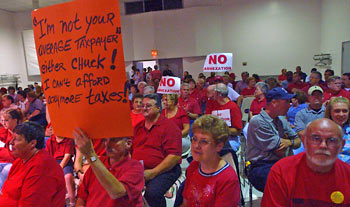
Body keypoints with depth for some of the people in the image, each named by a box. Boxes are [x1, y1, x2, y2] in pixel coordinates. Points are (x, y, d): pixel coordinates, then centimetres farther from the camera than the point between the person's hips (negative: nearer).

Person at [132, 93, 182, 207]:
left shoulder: (168, 126, -7)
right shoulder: (138, 126, 14)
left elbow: (175, 156, -14)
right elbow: (130, 148, 22)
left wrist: (153, 172, -17)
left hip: (164, 170, -5)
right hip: (138, 171, 6)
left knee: (152, 193, -30)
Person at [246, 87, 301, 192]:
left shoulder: (281, 120, 17)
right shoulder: (258, 121, -12)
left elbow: (298, 142, 18)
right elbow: (280, 152, -12)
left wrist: (290, 142, -5)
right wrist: (285, 139, 9)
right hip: (262, 167, -8)